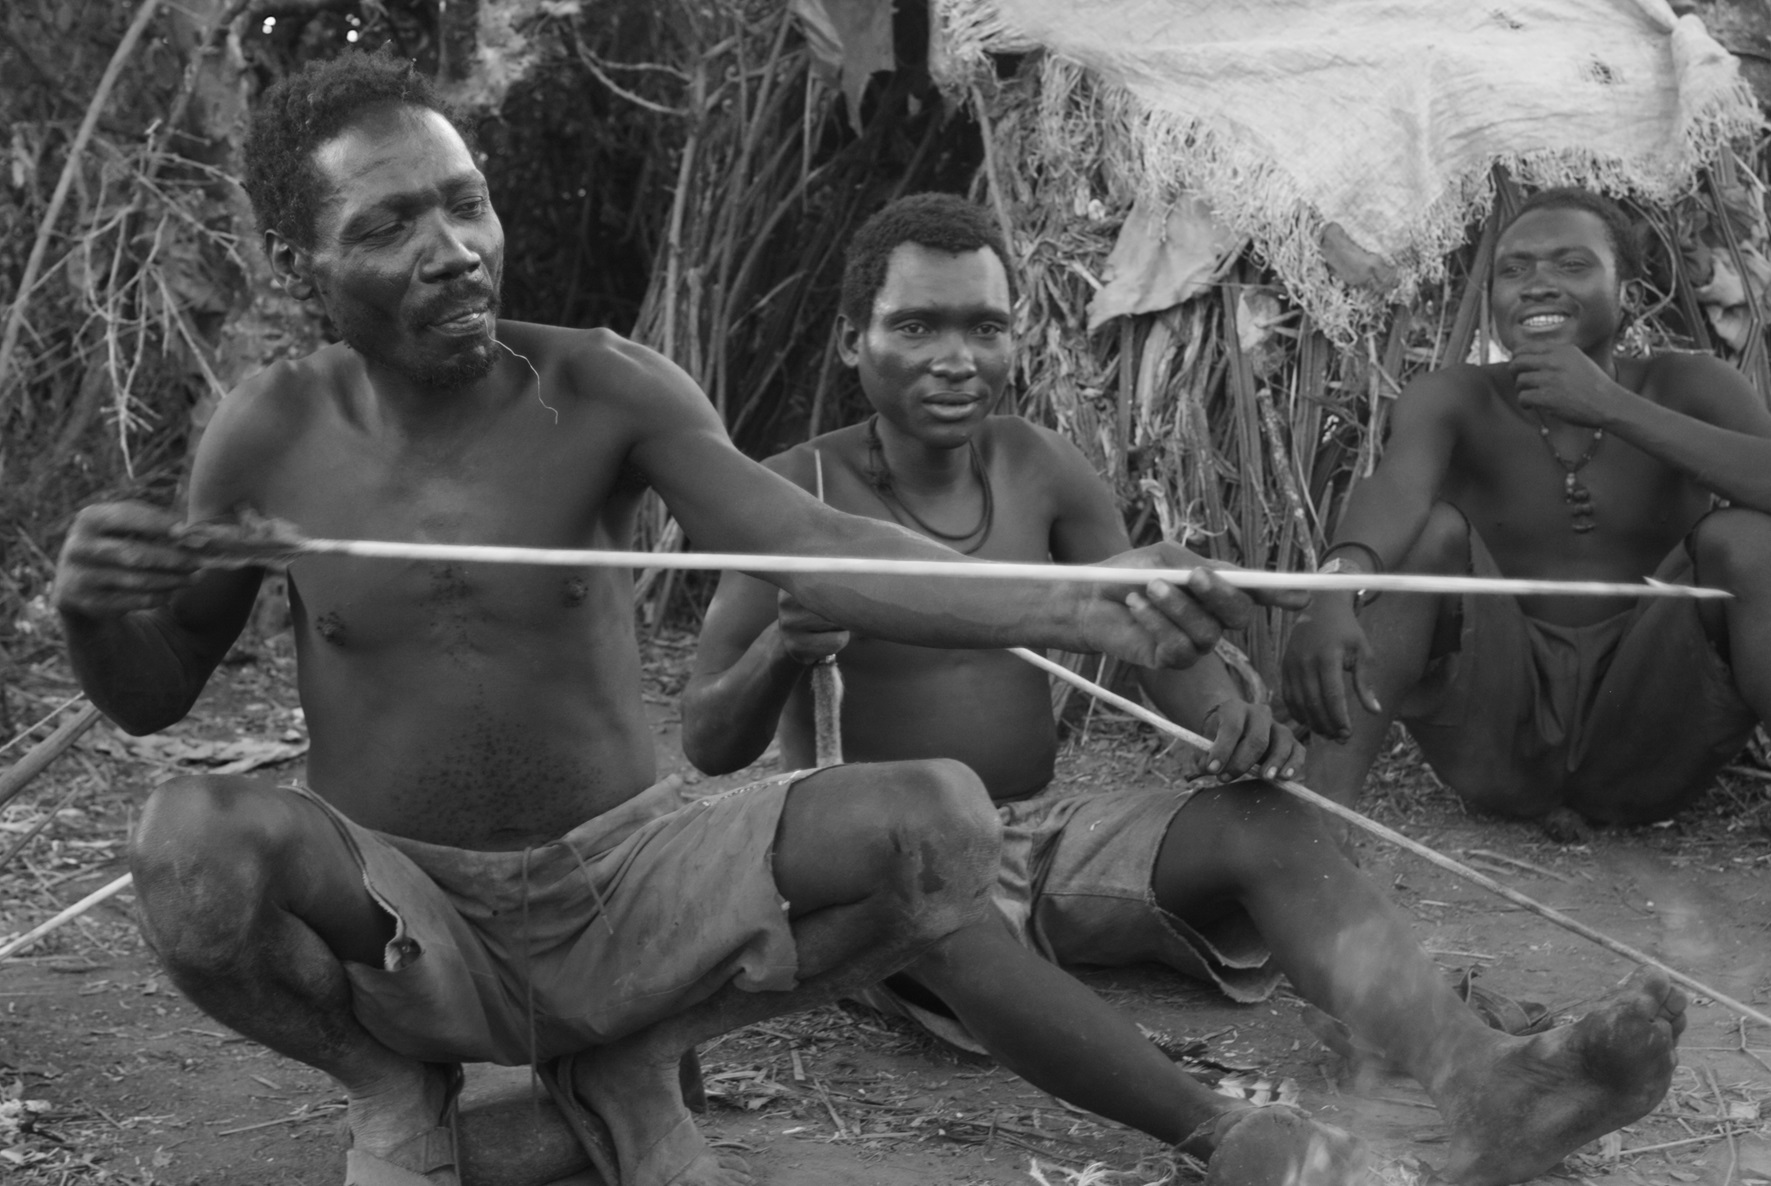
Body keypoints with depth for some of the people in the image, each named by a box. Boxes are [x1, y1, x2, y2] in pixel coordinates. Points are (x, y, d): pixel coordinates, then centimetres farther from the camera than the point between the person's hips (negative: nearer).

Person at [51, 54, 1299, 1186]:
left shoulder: (601, 392, -8)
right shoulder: (271, 437, -4)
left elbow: (809, 546, -20)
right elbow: (152, 699, 6)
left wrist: (1075, 606, -36)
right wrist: (92, 609, -19)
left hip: (623, 885, 1)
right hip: (405, 920, -1)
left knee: (943, 822, -21)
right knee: (193, 840, -34)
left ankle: (628, 1063, 5)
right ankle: (393, 1084, 1)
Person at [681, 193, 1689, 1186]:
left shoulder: (1042, 470, 5)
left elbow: (1155, 636, 3)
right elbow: (709, 746, -7)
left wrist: (1228, 719, -21)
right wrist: (782, 652, -30)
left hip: (1042, 829, 4)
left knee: (1268, 825, -22)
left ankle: (1477, 1083, -47)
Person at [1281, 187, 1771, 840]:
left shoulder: (1687, 388, -1)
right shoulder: (1455, 399, -4)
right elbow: (1395, 485, -28)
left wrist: (1612, 409, -27)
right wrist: (1339, 585, -50)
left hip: (1647, 747, 0)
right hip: (1499, 752, 0)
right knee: (1433, 529, -20)